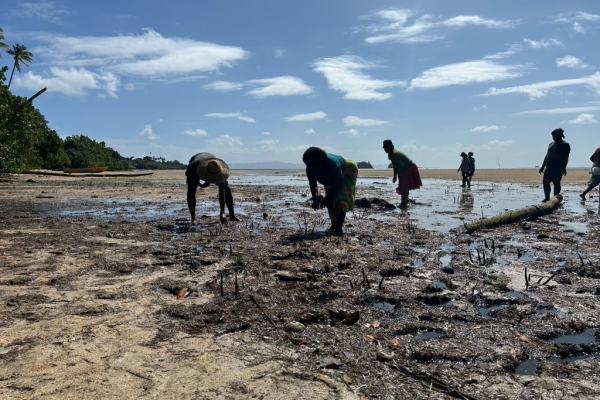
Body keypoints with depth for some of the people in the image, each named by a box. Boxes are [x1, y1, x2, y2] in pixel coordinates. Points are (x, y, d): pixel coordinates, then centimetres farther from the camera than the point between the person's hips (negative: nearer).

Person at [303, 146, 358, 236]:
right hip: (332, 178, 7)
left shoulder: (332, 164, -44)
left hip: (347, 172, -6)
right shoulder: (310, 169, -27)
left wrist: (326, 198, -39)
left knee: (340, 198, -22)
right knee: (331, 201, 3)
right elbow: (312, 185, -15)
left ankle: (339, 228, -25)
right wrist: (315, 199, -32)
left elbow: (338, 184, -37)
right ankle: (333, 225, 19)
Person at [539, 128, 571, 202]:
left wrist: (563, 168, -19)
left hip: (558, 169, -7)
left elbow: (566, 158, -11)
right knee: (545, 182, 4)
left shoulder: (565, 145, -4)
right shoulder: (551, 144, 18)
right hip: (548, 168, 7)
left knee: (556, 183, -3)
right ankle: (547, 198, 12)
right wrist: (543, 166, 18)